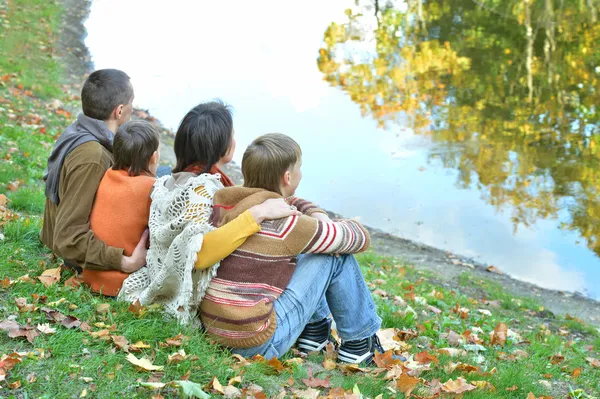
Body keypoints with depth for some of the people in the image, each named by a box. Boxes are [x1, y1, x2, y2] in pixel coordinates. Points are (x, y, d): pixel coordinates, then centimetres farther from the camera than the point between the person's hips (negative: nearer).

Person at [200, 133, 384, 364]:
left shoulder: (223, 203, 4)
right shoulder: (286, 225, -17)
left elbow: (288, 201, 24)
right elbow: (360, 238, -3)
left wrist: (317, 216, 7)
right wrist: (330, 226, 18)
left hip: (213, 329, 8)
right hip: (258, 344, -8)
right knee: (338, 255, 1)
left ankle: (315, 329, 27)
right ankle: (359, 344, 15)